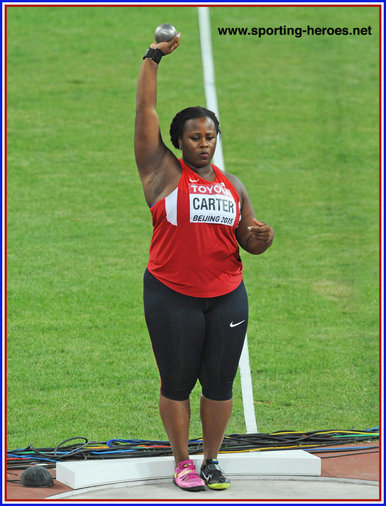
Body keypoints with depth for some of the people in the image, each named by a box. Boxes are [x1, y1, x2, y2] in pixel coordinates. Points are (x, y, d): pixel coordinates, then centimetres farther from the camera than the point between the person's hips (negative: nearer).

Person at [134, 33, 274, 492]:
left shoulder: (233, 187, 12)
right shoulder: (163, 172, 1)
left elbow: (248, 243, 18)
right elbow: (145, 110, -2)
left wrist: (260, 238, -6)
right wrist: (153, 58, 0)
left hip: (227, 297, 3)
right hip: (172, 297, -3)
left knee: (220, 382, 5)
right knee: (177, 382, 2)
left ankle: (212, 459, 17)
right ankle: (182, 462, 14)